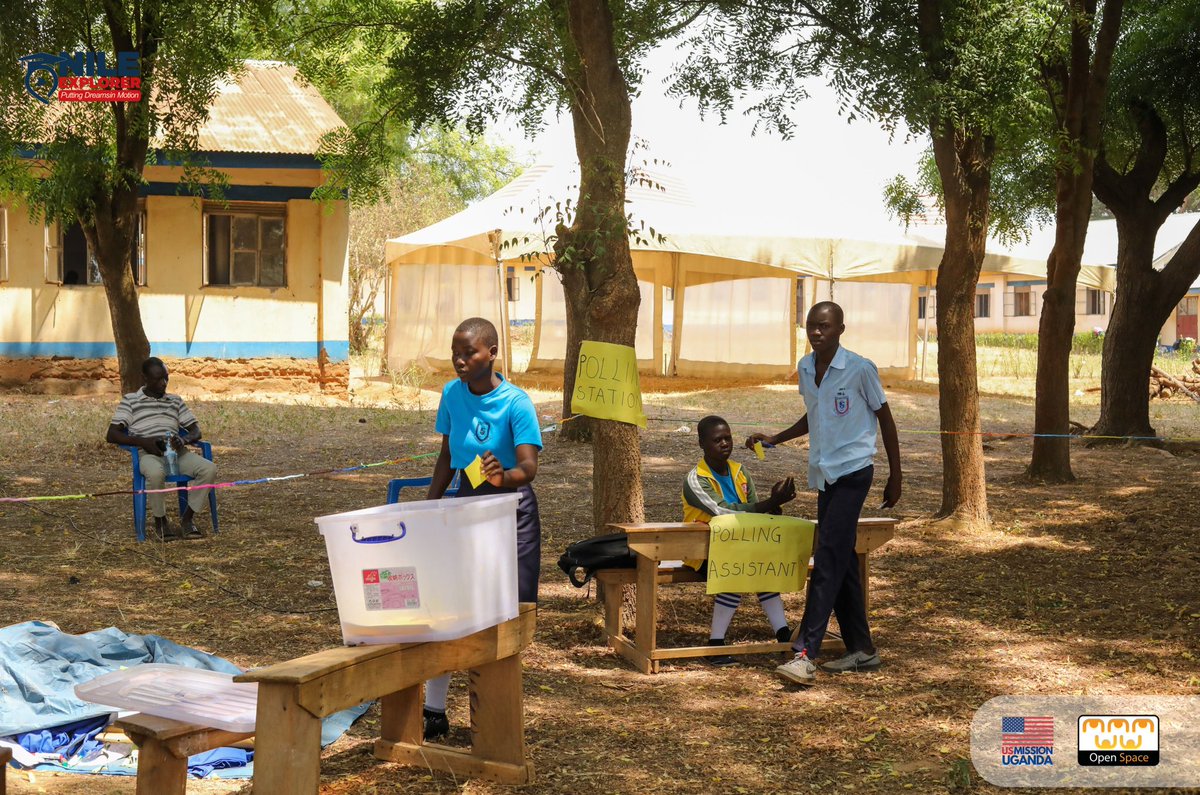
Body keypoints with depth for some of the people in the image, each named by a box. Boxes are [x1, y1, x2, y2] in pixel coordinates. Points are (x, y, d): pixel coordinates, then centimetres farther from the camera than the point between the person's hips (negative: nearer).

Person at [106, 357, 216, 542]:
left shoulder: (176, 401, 23)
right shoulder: (130, 400, 11)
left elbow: (196, 430, 19)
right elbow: (111, 435, 3)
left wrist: (184, 440, -8)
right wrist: (143, 441, -13)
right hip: (149, 454, -4)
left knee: (209, 468, -26)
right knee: (156, 473, -41)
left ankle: (187, 518, -8)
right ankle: (160, 521, -15)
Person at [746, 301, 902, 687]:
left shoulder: (860, 369, -10)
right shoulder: (805, 368, 9)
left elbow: (885, 419, -2)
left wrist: (895, 477, -1)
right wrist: (775, 439, 17)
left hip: (852, 471, -7)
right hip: (824, 474, 7)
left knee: (829, 561, -15)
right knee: (841, 561, 9)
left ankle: (805, 654, -20)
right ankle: (861, 650, 18)